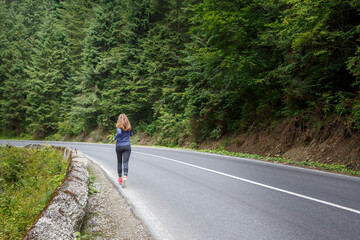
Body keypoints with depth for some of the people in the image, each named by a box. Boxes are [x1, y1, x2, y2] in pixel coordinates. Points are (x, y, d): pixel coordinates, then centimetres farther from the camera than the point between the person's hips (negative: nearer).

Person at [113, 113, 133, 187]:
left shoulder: (119, 126, -5)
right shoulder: (129, 126, 5)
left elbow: (119, 133, -24)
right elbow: (131, 134, 18)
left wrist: (115, 137, -7)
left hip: (119, 146, -1)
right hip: (127, 146, 1)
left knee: (119, 162, 14)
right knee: (125, 163, -8)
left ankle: (120, 178, 24)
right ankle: (125, 176, -32)